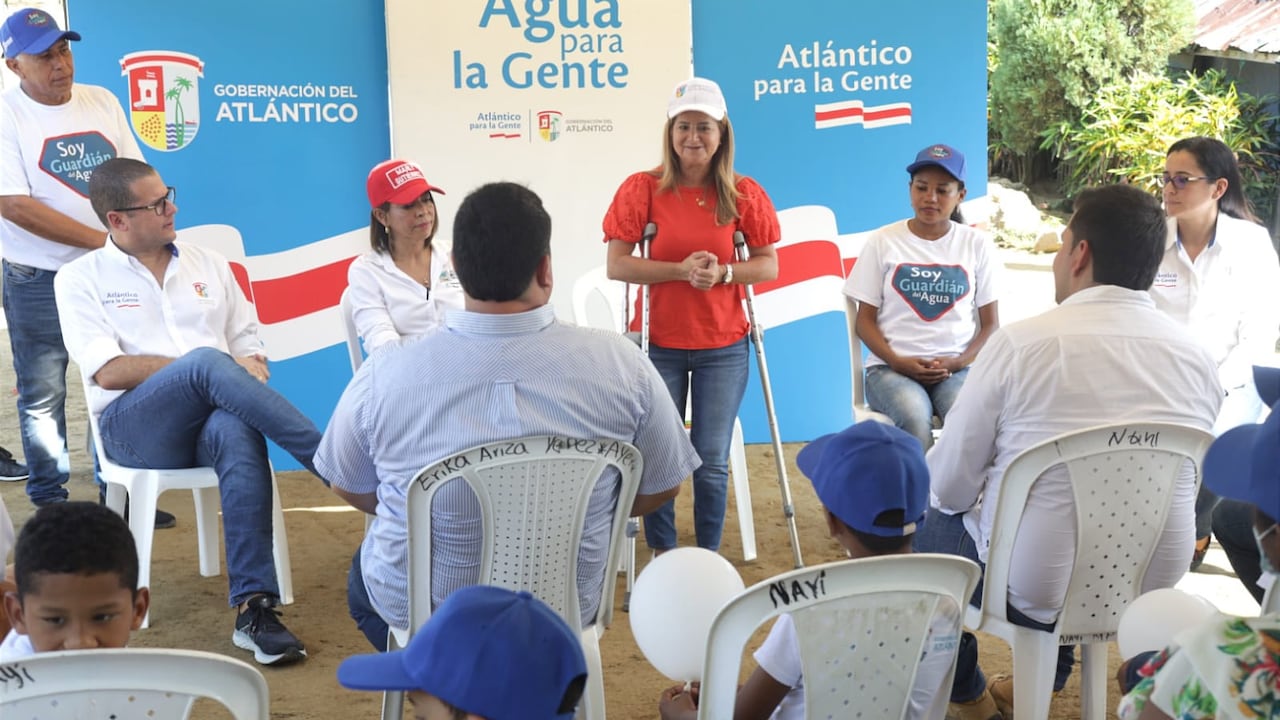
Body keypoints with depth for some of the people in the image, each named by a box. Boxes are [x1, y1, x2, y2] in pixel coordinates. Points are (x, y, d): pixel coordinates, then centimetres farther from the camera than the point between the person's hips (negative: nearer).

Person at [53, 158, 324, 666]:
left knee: (237, 431, -37)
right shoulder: (81, 278, 10)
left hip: (212, 419, 2)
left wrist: (250, 367, -6)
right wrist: (202, 366, -10)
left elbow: (247, 343, 19)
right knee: (206, 363, -35)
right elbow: (108, 372, -3)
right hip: (135, 428, -2)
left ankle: (254, 608, -40)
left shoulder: (208, 264, 22)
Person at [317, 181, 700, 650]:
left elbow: (349, 488, -3)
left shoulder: (385, 374, -21)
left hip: (418, 611, -1)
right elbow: (661, 488, -5)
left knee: (364, 573, 34)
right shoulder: (621, 364, -20)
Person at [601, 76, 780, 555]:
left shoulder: (744, 194, 1)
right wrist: (681, 270, -20)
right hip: (657, 344, -1)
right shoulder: (642, 189, -5)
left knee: (712, 462, 4)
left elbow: (769, 265, 3)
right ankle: (661, 555, 23)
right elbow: (617, 265, -8)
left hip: (723, 347, 1)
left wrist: (724, 272, -17)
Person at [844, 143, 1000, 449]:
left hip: (957, 367, 1)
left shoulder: (977, 245, 8)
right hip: (892, 368, -1)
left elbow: (990, 323, 9)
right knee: (915, 417, -35)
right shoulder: (884, 242, 5)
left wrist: (957, 362, -9)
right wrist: (898, 362, -11)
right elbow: (866, 320, 6)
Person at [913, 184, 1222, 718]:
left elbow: (950, 484, -11)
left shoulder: (1021, 342, -18)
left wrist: (954, 489, 12)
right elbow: (1179, 487, 8)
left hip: (1033, 587, -4)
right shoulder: (1198, 357, -6)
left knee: (934, 520, 26)